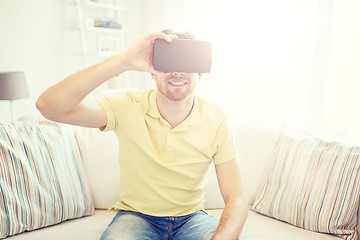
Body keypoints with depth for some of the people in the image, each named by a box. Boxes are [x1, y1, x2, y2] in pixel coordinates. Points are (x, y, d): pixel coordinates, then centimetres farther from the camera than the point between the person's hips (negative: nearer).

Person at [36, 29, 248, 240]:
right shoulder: (128, 108, -15)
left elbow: (237, 199, -12)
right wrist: (123, 61, -37)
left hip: (191, 218, 2)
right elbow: (49, 106, -28)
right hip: (136, 216, -1)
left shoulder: (215, 120, -11)